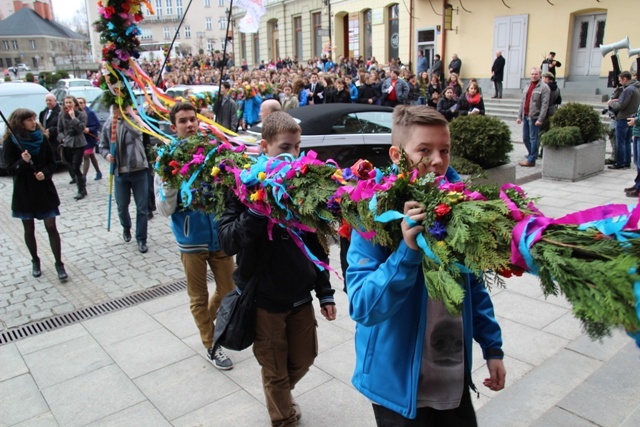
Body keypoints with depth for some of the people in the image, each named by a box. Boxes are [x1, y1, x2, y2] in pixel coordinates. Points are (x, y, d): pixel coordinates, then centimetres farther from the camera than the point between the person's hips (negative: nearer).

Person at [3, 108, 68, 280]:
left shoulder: (41, 138, 0)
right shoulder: (10, 142, -7)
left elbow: (52, 163, 3)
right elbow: (10, 169, -10)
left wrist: (45, 173, -17)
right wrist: (23, 162, -29)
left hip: (45, 190, 1)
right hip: (24, 193, -1)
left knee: (51, 227, -1)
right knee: (29, 229, 11)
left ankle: (59, 264, 5)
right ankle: (35, 261, 28)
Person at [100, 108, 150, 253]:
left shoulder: (134, 118, -8)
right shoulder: (108, 124, 4)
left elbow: (137, 131, -30)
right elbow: (103, 146, 13)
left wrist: (123, 116, -35)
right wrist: (106, 154, -7)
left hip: (138, 170, -3)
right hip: (120, 172, 4)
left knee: (142, 207, 1)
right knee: (122, 206, 14)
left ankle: (141, 239, 15)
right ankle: (126, 228, 44)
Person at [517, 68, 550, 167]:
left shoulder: (544, 87, -6)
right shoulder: (527, 86, 16)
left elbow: (544, 105, -12)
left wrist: (540, 119, -18)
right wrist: (519, 116, 12)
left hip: (534, 117, -7)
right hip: (525, 116, 7)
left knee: (533, 139, -2)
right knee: (525, 138, 12)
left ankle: (531, 160, 3)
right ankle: (532, 155, 28)